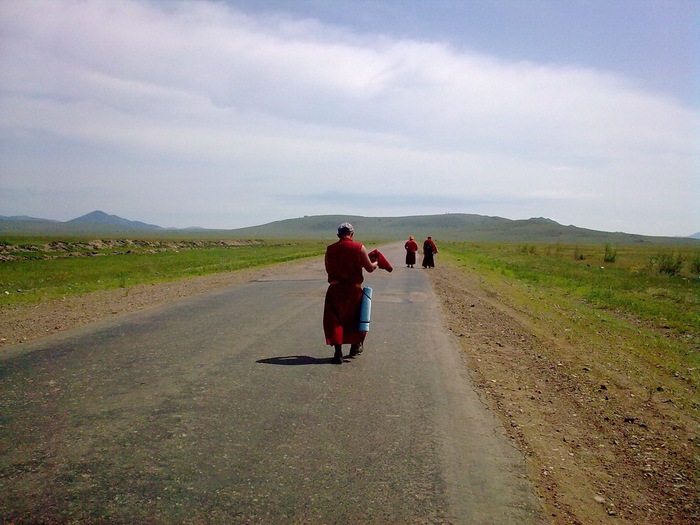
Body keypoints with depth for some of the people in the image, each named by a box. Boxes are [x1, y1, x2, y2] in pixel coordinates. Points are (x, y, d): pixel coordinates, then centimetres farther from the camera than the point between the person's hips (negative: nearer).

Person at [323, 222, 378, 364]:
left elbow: (328, 269, 9)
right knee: (355, 318, 19)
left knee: (334, 320, 7)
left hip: (335, 289, 0)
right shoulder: (359, 248, -7)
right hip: (354, 289, 0)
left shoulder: (330, 249, -2)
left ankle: (338, 353, 0)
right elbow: (370, 268, -2)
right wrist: (376, 263, 20)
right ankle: (355, 347, 33)